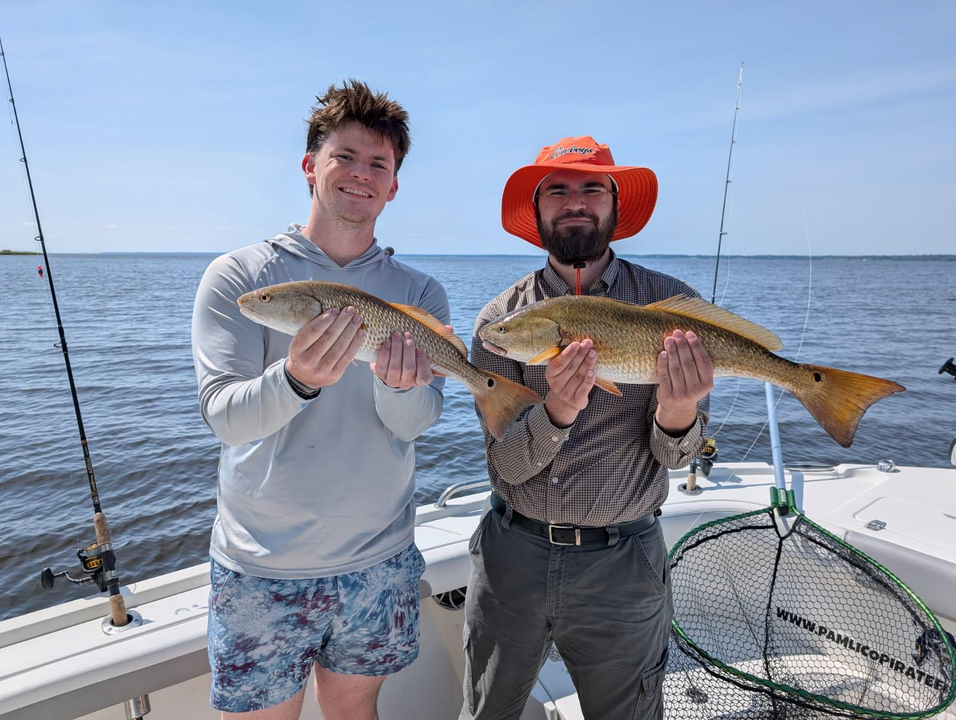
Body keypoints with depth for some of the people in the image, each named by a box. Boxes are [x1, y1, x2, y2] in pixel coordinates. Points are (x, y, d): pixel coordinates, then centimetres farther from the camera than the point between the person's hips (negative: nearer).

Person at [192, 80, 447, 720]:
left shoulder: (420, 293, -1)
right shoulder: (238, 275, -6)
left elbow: (416, 421, -10)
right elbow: (224, 415, -15)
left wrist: (396, 383, -33)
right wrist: (297, 379, -36)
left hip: (380, 560, 2)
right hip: (261, 568, -1)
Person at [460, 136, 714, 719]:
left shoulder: (673, 305, -8)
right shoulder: (500, 319, -7)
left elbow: (675, 455, -7)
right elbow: (506, 463, -11)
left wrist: (677, 412, -30)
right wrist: (556, 410, -31)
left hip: (623, 566, -1)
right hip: (511, 553, 2)